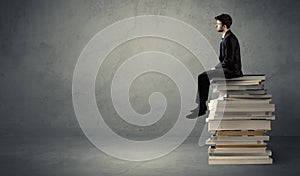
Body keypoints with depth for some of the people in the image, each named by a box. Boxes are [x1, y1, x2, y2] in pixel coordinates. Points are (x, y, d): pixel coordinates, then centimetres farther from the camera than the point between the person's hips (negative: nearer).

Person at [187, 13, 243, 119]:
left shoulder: (229, 39, -18)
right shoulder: (227, 37, 15)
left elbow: (228, 60, -23)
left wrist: (216, 68, -11)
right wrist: (216, 67, 10)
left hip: (231, 71, -11)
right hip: (229, 68, 11)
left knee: (202, 78, -15)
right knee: (203, 76, 17)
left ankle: (201, 109, -10)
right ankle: (202, 105, 18)